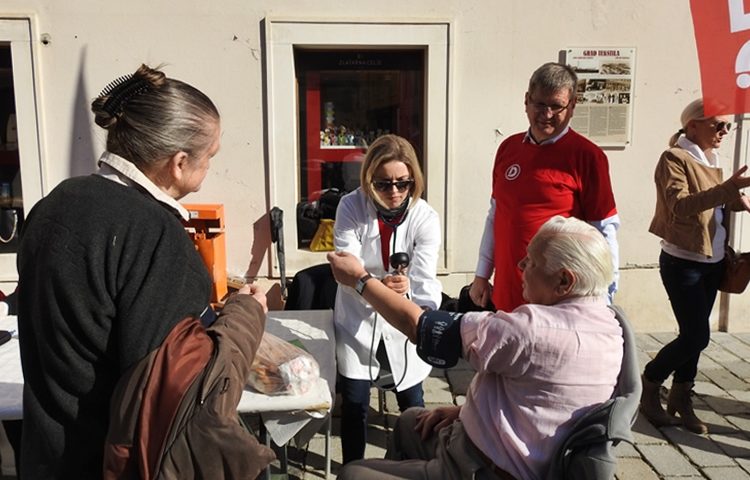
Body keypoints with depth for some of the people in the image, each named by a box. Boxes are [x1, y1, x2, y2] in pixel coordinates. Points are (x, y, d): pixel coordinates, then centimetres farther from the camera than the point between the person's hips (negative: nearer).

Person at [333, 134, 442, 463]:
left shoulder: (426, 218, -17)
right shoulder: (351, 207, -16)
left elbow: (424, 281, -26)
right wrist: (376, 285, -46)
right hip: (358, 319, 0)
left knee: (411, 400, 10)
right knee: (355, 401, 5)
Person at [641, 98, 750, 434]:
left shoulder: (710, 161, 12)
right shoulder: (674, 158, -13)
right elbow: (680, 206, -26)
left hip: (712, 262, 8)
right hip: (682, 263, -8)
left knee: (693, 334, 10)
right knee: (697, 336, -8)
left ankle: (681, 398, 24)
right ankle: (648, 387, 13)